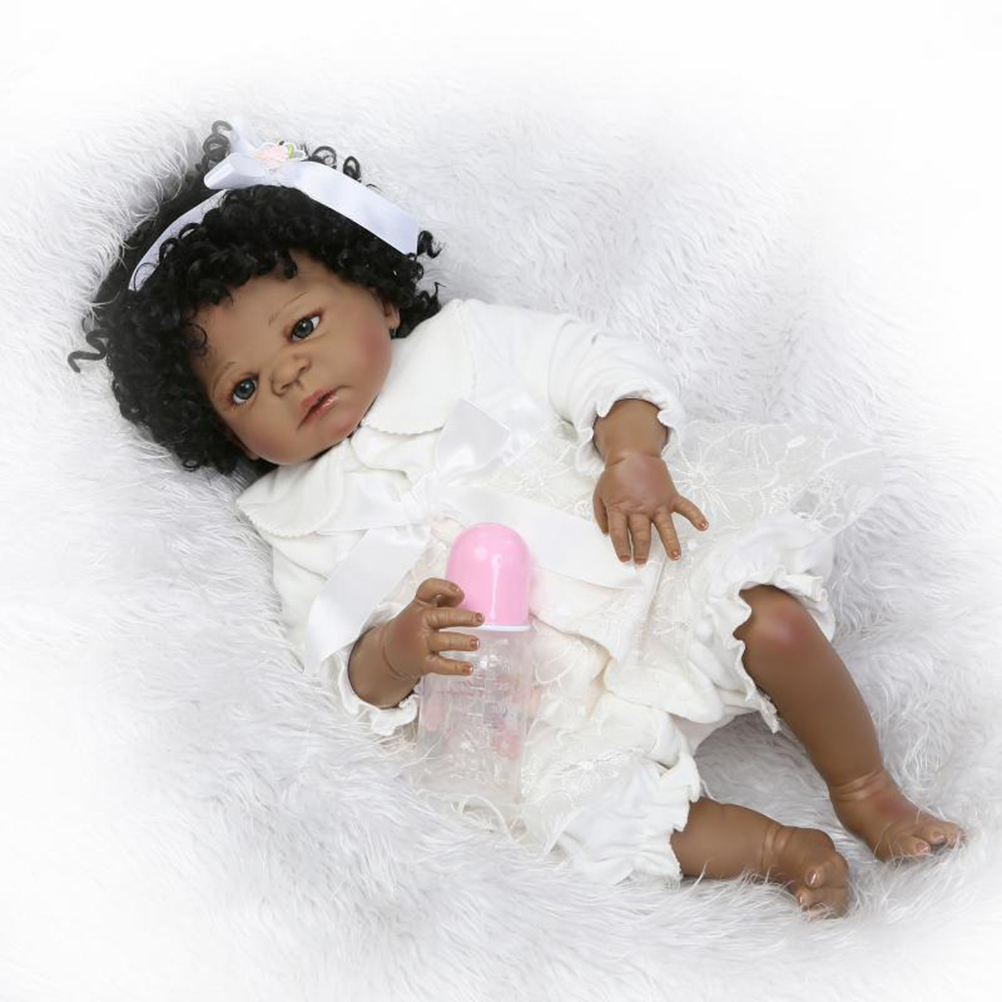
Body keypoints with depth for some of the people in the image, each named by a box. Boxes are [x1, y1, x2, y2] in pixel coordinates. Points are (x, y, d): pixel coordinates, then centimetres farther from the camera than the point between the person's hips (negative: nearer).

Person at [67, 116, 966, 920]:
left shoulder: (467, 339, 11)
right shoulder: (309, 527, 12)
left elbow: (597, 362, 5)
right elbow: (344, 667, 5)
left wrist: (633, 454, -15)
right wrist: (395, 654, -19)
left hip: (654, 560, 0)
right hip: (556, 694, 1)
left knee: (773, 621, -25)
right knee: (570, 806, -25)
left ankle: (867, 791, 2)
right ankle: (785, 849, -6)